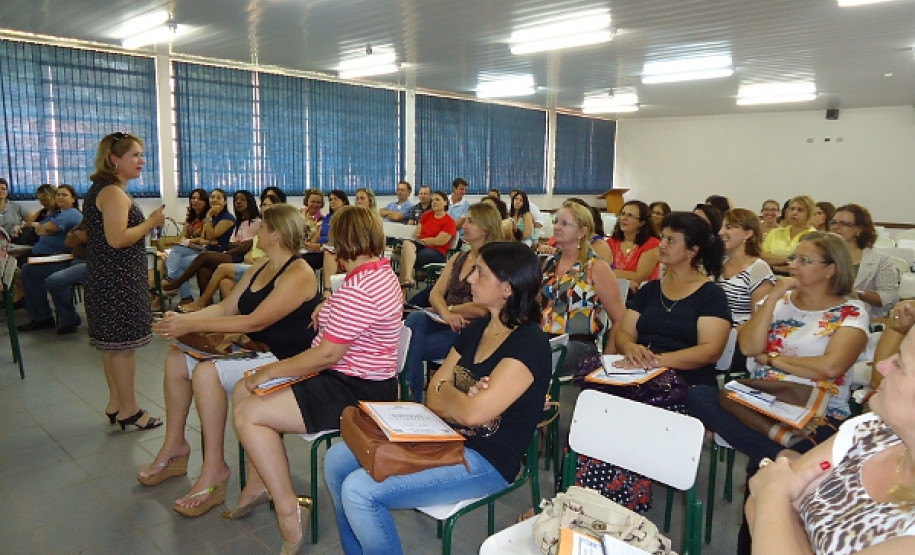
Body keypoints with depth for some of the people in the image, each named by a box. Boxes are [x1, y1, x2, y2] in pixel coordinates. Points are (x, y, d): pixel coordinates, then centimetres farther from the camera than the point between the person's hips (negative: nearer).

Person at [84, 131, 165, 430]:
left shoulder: (98, 189, 16)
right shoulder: (114, 193, -17)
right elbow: (117, 239, -25)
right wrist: (151, 222, -15)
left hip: (103, 276, 11)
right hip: (119, 278, -11)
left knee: (111, 342, 15)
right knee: (123, 342, -4)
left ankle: (115, 403, 25)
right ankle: (129, 410, 5)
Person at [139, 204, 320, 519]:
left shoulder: (299, 274, -19)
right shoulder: (260, 267, 12)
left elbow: (255, 321, -25)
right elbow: (226, 307, 10)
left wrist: (193, 325, -22)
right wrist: (182, 319, -6)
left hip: (284, 361, -10)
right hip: (252, 350, 10)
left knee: (207, 372, -28)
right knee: (176, 360, 4)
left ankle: (214, 469, -16)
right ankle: (175, 446, 17)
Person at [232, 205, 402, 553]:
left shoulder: (358, 289, -25)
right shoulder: (382, 271, 10)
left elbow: (326, 355, -24)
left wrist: (271, 370, -13)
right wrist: (328, 307, 15)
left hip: (357, 392, -11)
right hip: (361, 378, 11)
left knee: (248, 414, -14)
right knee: (243, 390, 11)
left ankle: (288, 512, -4)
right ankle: (258, 482, 23)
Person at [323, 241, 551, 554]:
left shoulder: (529, 344, -19)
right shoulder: (477, 329, 7)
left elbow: (473, 413, -26)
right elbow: (433, 399, 5)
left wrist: (446, 391, -5)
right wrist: (463, 400, -17)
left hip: (486, 461, -8)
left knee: (359, 491, -20)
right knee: (337, 461, 4)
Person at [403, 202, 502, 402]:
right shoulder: (458, 258, 17)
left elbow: (482, 309, -17)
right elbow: (435, 294, 6)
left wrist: (448, 309, -2)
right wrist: (446, 313, -16)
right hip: (446, 324, 6)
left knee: (412, 348, -22)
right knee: (415, 318, -26)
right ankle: (410, 398, -25)